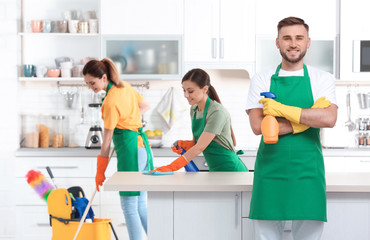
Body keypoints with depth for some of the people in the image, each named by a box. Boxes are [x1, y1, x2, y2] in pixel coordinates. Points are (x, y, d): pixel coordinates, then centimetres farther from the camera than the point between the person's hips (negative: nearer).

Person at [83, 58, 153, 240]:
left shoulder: (111, 102, -16)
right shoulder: (125, 86, 8)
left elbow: (107, 141, -12)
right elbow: (145, 106, 25)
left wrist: (100, 172, -5)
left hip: (129, 148, -9)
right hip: (142, 145, 9)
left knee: (129, 207, -4)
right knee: (140, 205, 14)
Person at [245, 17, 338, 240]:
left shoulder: (322, 79, 6)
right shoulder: (261, 80, 6)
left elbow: (329, 119, -11)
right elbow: (257, 126, -7)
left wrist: (281, 109, -14)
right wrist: (308, 118, -11)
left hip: (308, 172, 0)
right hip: (270, 170, 0)